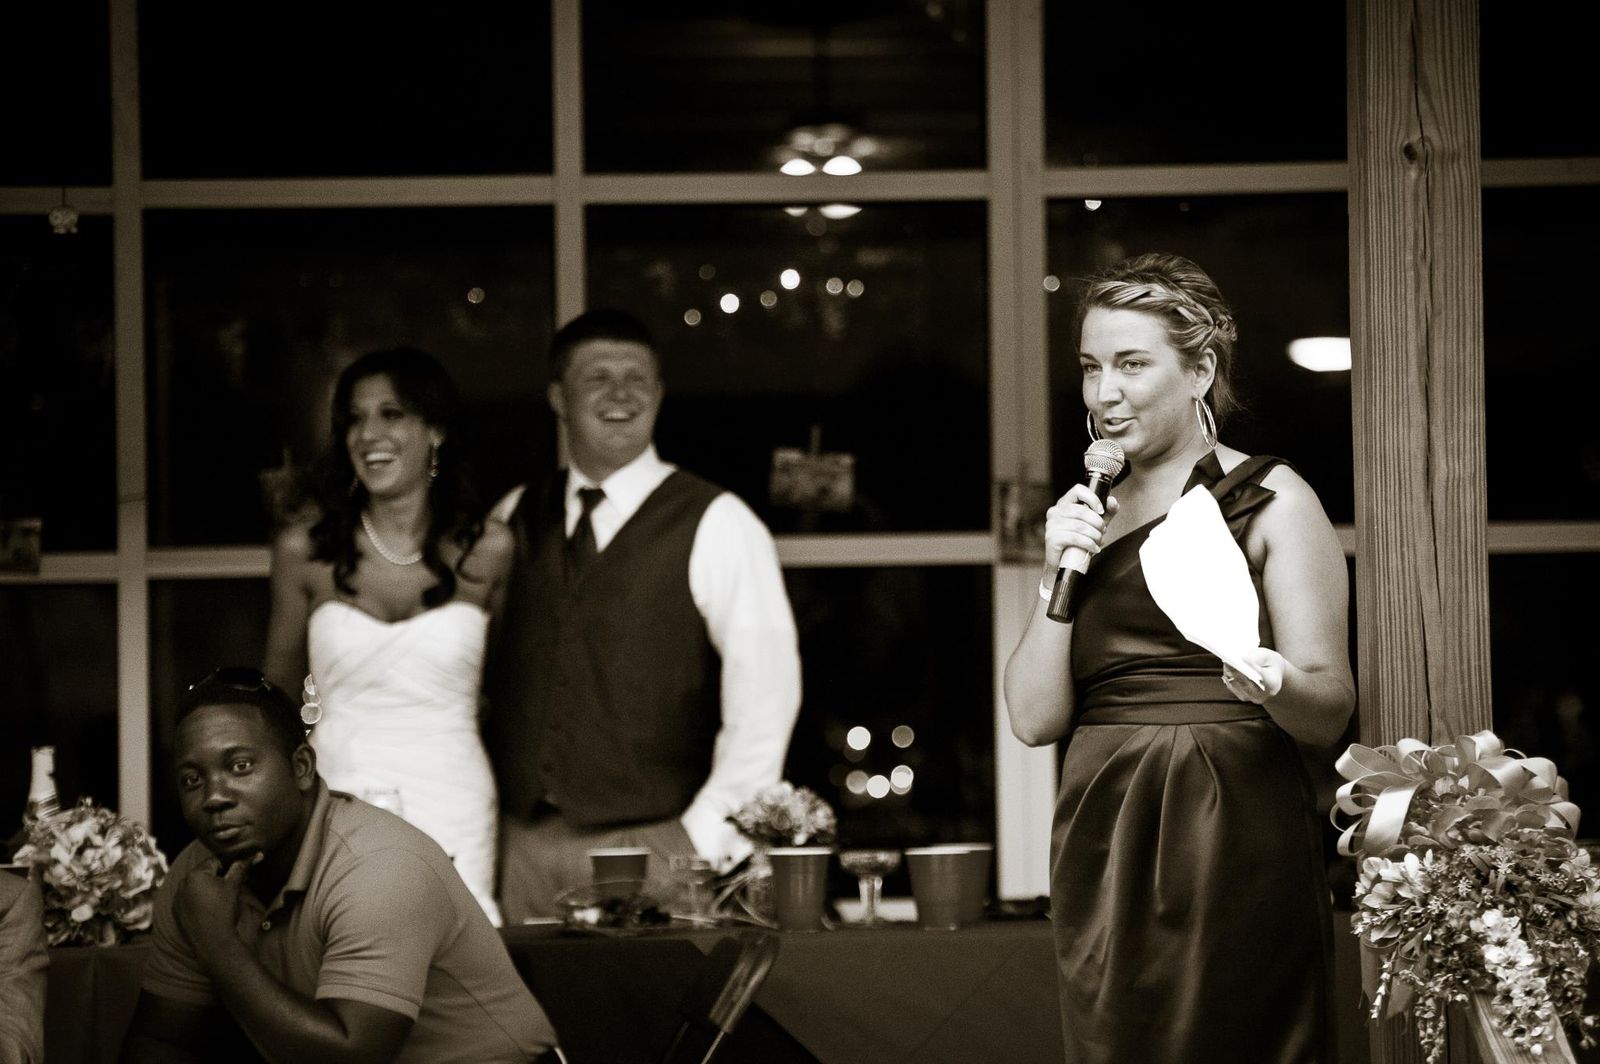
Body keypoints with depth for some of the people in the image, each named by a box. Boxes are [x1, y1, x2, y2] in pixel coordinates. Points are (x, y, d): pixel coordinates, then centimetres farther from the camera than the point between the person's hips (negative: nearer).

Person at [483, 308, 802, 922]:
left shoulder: (716, 526, -2)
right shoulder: (512, 521, 12)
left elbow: (765, 689, -7)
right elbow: (473, 674, 18)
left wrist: (708, 833, -11)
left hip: (651, 848, -3)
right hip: (522, 845, 4)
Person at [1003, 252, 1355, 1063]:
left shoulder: (1269, 502, 0)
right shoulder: (1086, 518, 14)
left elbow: (1329, 710, -5)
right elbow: (1035, 718, 7)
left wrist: (1276, 684, -27)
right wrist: (1059, 578, -4)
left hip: (1234, 836, -5)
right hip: (1102, 838, 5)